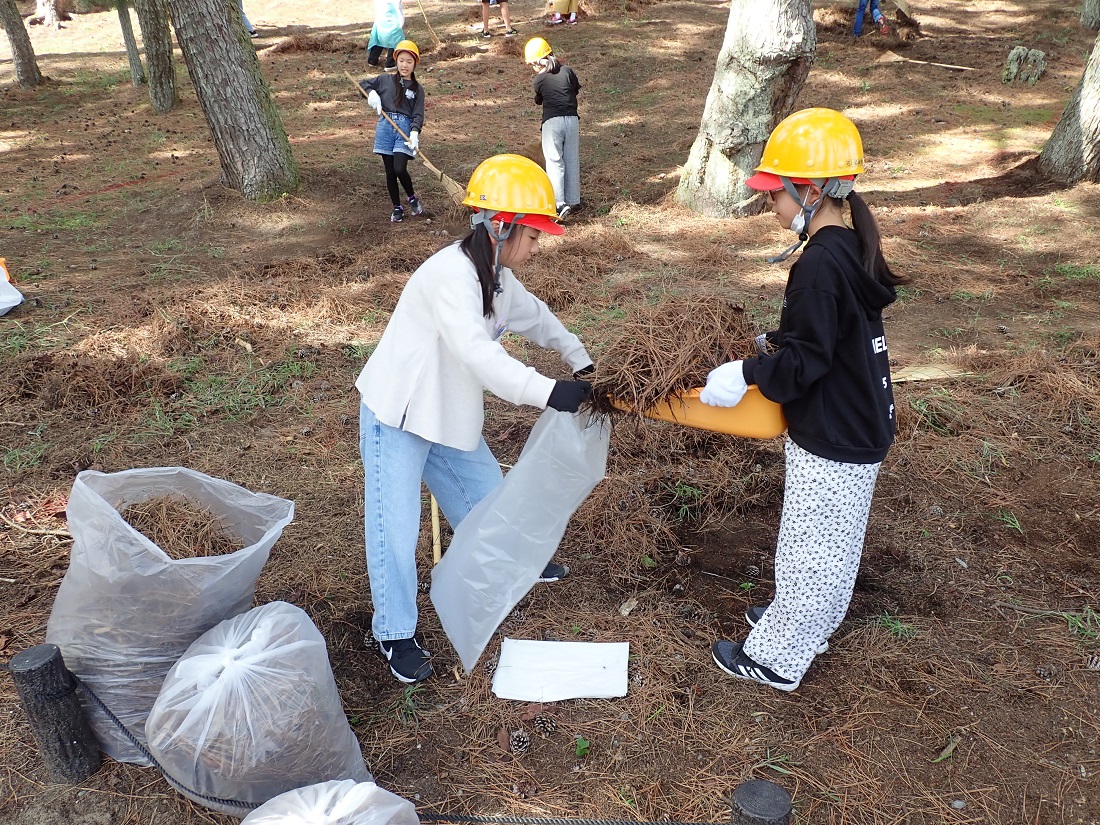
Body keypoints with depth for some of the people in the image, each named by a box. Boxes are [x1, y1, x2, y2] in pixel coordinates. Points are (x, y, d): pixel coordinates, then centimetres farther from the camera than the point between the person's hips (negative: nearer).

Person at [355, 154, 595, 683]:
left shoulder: (498, 278, 2)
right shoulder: (452, 274, -29)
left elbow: (536, 318, 17)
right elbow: (478, 353, -40)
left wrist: (580, 361, 4)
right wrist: (548, 392, -44)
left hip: (449, 416, 9)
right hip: (397, 418, -9)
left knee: (485, 490, 21)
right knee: (396, 526, -4)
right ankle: (395, 634, 11)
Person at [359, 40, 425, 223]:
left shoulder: (417, 89, 5)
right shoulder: (385, 80, 10)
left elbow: (418, 115, -3)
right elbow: (363, 84, 21)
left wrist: (414, 133, -21)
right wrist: (371, 93, -1)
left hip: (405, 128, -2)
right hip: (385, 127, 2)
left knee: (400, 169, -16)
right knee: (390, 172, 5)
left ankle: (412, 197, 11)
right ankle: (397, 207, 19)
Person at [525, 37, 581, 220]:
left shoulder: (539, 79, -3)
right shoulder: (567, 71, 3)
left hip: (552, 122, -3)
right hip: (572, 119, 3)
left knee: (554, 161, -2)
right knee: (572, 160, 11)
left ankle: (559, 203, -13)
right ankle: (573, 200, 19)